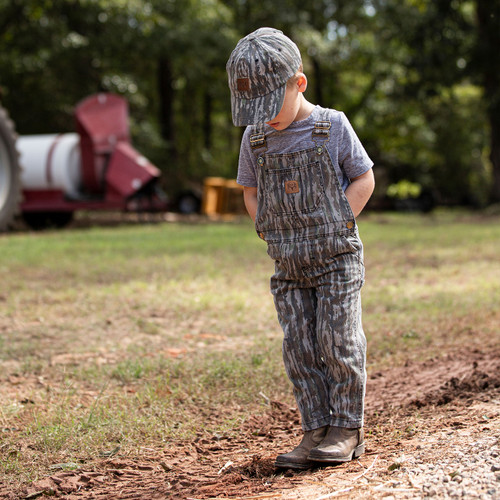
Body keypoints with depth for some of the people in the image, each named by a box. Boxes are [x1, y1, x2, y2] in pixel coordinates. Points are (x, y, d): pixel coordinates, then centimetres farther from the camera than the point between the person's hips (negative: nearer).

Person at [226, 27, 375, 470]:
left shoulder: (332, 127, -7)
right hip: (289, 267, 4)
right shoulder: (255, 138, 4)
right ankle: (316, 431, 11)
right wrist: (271, 234, 2)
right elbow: (251, 190, 16)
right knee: (299, 347, 3)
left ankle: (348, 429, 9)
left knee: (338, 342, -3)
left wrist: (335, 226, -11)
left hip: (337, 258, -4)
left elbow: (364, 180, -2)